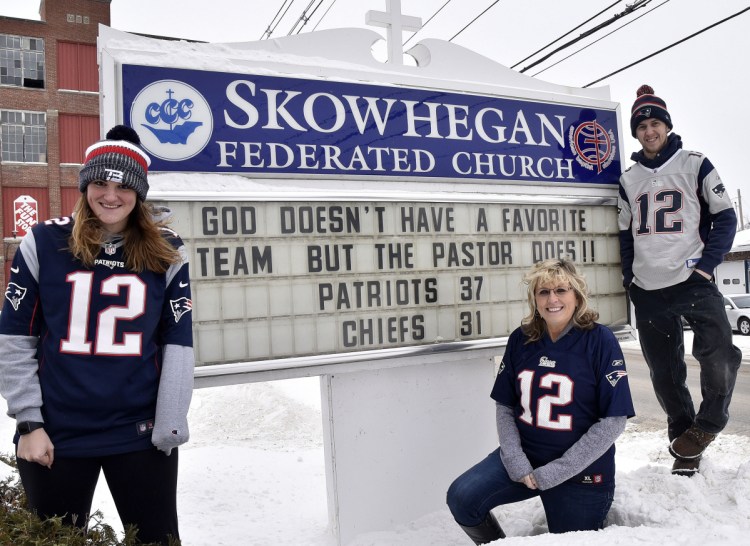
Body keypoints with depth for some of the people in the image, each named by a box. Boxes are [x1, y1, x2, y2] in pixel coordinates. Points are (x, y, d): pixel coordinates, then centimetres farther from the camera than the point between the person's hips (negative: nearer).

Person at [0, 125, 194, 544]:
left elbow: (179, 345, -2)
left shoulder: (167, 252, 0)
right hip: (56, 434, 0)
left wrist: (170, 428, -7)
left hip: (142, 434, 0)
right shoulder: (43, 244, -2)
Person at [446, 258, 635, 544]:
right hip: (522, 455, 3)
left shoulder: (600, 340, -13)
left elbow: (613, 421, -14)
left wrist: (552, 473, -15)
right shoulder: (521, 339, -1)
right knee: (462, 498, -16)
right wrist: (516, 462, -12)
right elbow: (504, 406, 3)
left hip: (580, 470, -3)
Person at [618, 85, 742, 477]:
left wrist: (706, 264, -10)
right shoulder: (629, 180, 14)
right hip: (647, 292, 3)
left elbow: (725, 217, 2)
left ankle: (708, 423, 6)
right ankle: (684, 446, 24)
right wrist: (629, 278, 9)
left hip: (693, 282, -3)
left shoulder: (694, 165, 4)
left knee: (719, 357, -21)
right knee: (664, 374, 7)